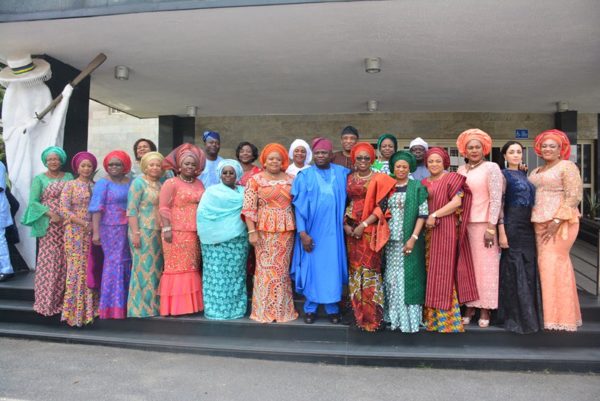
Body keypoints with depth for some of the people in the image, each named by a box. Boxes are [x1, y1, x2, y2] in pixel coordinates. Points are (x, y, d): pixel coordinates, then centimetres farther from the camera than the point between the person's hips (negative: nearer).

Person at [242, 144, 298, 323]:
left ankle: (282, 309, 21)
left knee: (283, 268, 9)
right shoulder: (255, 180, -2)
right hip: (265, 230, -3)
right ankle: (265, 310, 15)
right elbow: (248, 208, -6)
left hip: (286, 230, 3)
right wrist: (252, 231, -12)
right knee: (266, 268, 2)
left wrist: (297, 228, 3)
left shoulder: (290, 179, 8)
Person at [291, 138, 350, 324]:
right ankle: (310, 308, 17)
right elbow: (299, 206, -4)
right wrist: (302, 232, -11)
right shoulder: (305, 176, 0)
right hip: (312, 230, -1)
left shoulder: (342, 174, 5)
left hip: (333, 230, 1)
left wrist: (346, 223, 0)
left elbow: (346, 201, 8)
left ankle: (332, 308, 18)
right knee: (311, 268, 5)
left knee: (333, 268, 5)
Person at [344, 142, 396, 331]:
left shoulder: (379, 179, -1)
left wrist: (364, 225, -14)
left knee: (369, 270, -4)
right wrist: (345, 224, -2)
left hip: (370, 230, -4)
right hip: (352, 230, 4)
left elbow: (381, 206, -8)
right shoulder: (349, 178, 12)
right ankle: (358, 313, 19)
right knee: (355, 270, 8)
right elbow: (344, 203, 12)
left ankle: (372, 316, 7)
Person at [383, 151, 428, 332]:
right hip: (390, 241, 3)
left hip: (409, 240, -3)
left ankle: (408, 317, 8)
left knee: (407, 277, -1)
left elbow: (422, 214, -5)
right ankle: (393, 316, 17)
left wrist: (413, 238, -13)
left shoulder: (417, 187, 0)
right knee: (391, 278, 6)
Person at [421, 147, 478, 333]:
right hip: (428, 231, 6)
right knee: (430, 271, 7)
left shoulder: (451, 178, 0)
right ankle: (432, 314, 16)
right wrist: (424, 219, 1)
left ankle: (446, 318, 2)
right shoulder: (424, 183, 16)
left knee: (442, 271, -6)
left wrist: (434, 216, -15)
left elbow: (457, 202, -12)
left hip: (446, 230, -6)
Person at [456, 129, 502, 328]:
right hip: (464, 224, 5)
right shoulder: (461, 170, 12)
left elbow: (496, 199, -9)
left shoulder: (491, 168, -3)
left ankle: (485, 309, 10)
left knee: (485, 265, 1)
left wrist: (491, 228, -14)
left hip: (484, 224, -4)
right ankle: (469, 306, 14)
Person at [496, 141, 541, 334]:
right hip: (512, 226, -7)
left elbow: (531, 200, 20)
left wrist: (534, 226, 13)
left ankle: (529, 315, 21)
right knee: (515, 270, -3)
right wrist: (502, 232, -18)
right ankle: (515, 318, 8)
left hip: (528, 227, 7)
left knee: (529, 269, 10)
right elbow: (499, 204, -11)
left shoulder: (524, 174, 17)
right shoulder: (503, 175, -3)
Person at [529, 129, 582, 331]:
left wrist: (557, 221, -18)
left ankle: (560, 317, 2)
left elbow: (574, 196, -12)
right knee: (544, 265, 6)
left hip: (560, 222, -7)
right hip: (539, 223, 7)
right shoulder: (536, 171, 18)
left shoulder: (567, 166, -3)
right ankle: (549, 312, 14)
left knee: (554, 264, -8)